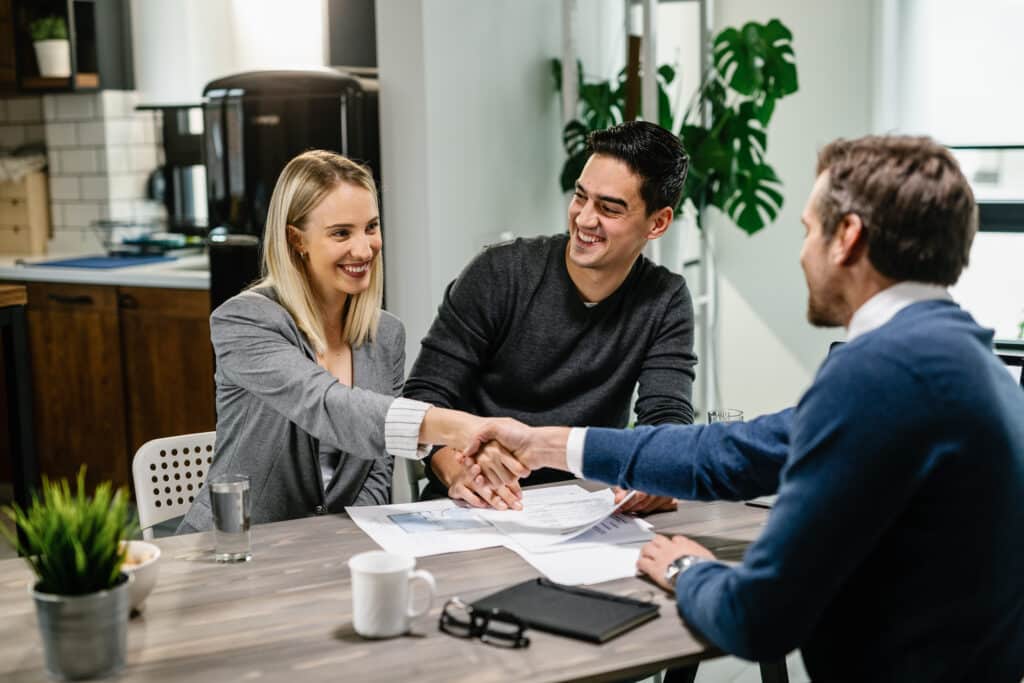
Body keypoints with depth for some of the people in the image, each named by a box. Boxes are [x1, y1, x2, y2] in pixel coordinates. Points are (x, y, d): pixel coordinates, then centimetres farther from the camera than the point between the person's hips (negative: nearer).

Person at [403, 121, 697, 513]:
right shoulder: (499, 274, -5)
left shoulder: (665, 303, 2)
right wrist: (458, 472, -28)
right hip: (474, 509, -2)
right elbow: (425, 397, -7)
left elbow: (668, 419, -5)